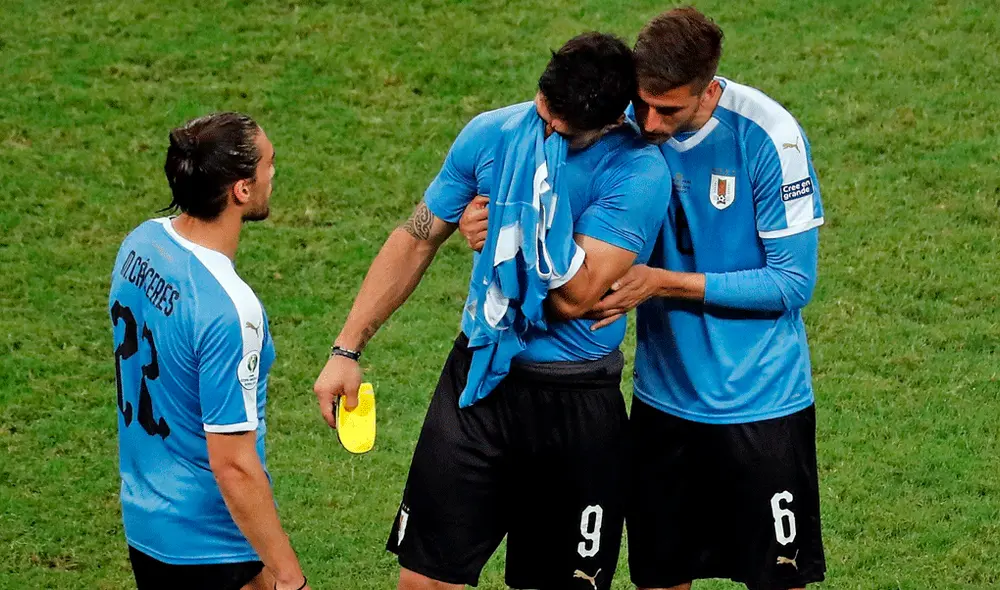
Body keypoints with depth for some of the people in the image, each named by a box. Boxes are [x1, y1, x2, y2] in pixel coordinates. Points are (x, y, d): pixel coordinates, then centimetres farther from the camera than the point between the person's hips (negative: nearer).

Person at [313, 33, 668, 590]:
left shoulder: (638, 172, -16)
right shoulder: (490, 134, -2)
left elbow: (573, 296, -23)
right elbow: (415, 241, 7)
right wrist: (347, 349, 4)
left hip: (578, 403, -3)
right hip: (477, 377, 3)